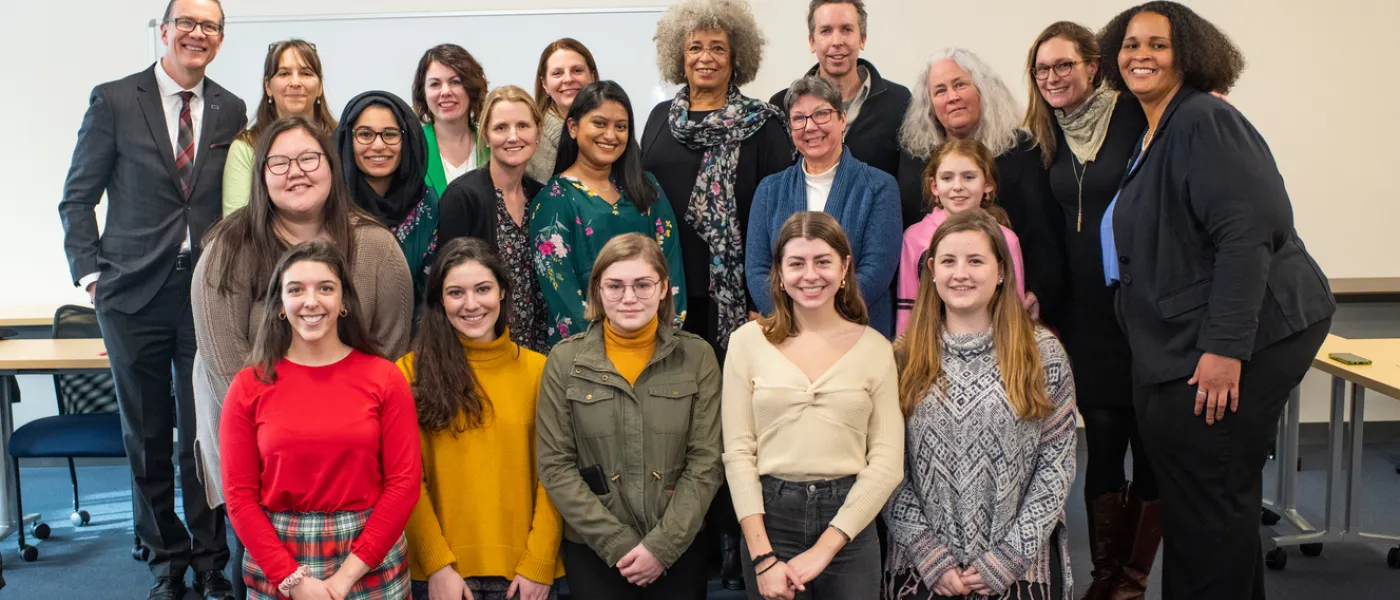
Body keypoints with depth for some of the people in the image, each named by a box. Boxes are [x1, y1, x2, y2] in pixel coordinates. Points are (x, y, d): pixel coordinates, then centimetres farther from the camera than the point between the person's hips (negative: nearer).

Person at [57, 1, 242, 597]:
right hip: (135, 294, -1)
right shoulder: (113, 100, 1)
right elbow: (78, 198, 4)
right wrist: (91, 274, -4)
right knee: (147, 435, 10)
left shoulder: (231, 111, 7)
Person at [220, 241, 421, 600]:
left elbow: (404, 482, -6)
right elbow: (239, 494, -3)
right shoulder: (249, 386, -2)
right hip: (275, 570, 1)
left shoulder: (384, 378, -4)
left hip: (371, 565, 0)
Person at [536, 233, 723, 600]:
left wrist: (662, 545, -12)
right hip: (593, 550, 0)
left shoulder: (697, 356, -3)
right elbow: (555, 465, -5)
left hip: (679, 547, 0)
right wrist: (617, 543, -11)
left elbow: (706, 462, -5)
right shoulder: (565, 360, -3)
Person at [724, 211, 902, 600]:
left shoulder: (874, 347, 0)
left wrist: (825, 547, -10)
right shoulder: (748, 341, 0)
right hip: (770, 517, 0)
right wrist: (762, 556, -10)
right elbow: (738, 451, -3)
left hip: (848, 520, 0)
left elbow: (887, 461, -3)